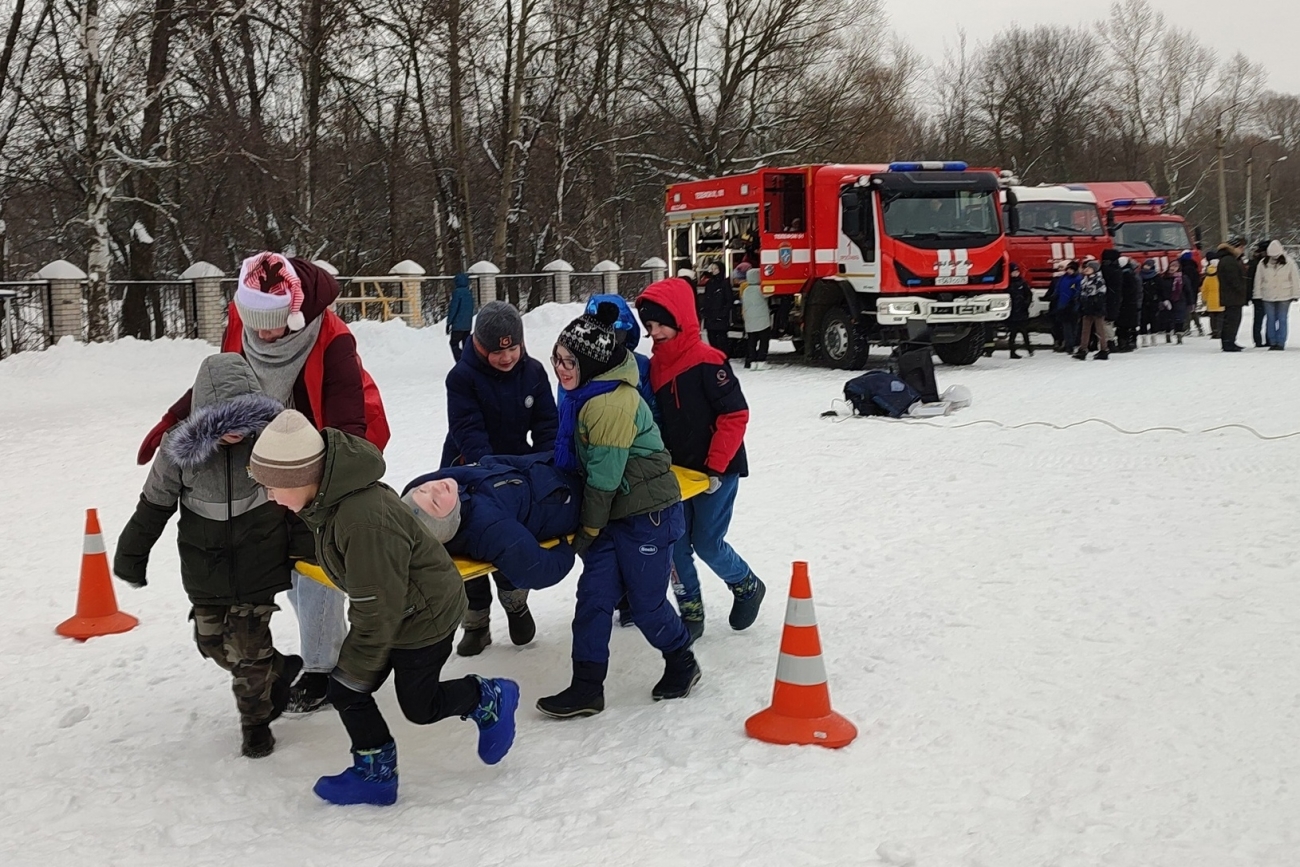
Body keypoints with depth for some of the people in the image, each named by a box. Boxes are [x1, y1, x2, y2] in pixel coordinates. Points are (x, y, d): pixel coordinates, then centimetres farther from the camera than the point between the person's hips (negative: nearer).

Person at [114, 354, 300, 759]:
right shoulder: (181, 448, -18)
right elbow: (153, 506, -4)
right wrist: (131, 556, 5)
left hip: (258, 562, -2)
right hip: (204, 566, 2)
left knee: (248, 645, 3)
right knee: (213, 642, 13)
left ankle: (256, 720, 25)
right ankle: (278, 670, 38)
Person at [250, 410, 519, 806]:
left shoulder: (366, 520, -39)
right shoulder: (328, 498, -10)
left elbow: (376, 610, -29)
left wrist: (354, 667, -17)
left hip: (425, 615, -8)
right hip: (387, 607, 8)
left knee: (419, 705, 10)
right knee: (345, 693, 6)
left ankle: (490, 700, 33)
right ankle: (375, 774, 22)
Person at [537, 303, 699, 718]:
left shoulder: (612, 404, -25)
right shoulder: (585, 393, 6)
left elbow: (604, 477, -21)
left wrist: (588, 530, -11)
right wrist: (589, 525, 18)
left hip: (648, 513, -9)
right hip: (615, 512, 9)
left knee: (646, 602, 4)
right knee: (593, 597, 4)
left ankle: (682, 664, 30)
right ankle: (587, 687, 10)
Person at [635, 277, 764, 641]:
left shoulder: (707, 361, -17)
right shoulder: (654, 365, 5)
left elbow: (735, 415, -18)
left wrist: (716, 467, -18)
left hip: (716, 472, -6)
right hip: (677, 471, 6)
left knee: (707, 543, -1)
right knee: (676, 544, 3)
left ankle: (748, 588, 26)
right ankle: (691, 611, 19)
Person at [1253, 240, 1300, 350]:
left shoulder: (1289, 262, -5)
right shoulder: (1263, 263, -2)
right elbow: (1258, 280, 4)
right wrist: (1258, 295, 3)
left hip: (1284, 296, -2)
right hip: (1268, 297, 2)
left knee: (1282, 320, 0)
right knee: (1270, 320, 4)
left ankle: (1281, 343, 4)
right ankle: (1272, 342, 11)